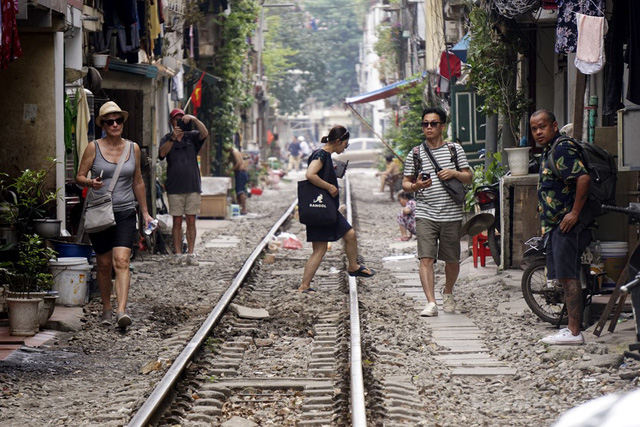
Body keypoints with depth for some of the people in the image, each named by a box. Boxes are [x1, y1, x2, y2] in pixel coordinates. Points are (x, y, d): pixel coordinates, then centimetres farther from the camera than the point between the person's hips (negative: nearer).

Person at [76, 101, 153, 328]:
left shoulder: (133, 148, 7)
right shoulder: (94, 148, 0)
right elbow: (79, 177, 3)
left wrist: (145, 212, 18)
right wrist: (91, 183, -20)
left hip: (125, 213, 0)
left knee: (121, 261, -14)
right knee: (104, 265, 7)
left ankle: (122, 311, -24)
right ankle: (106, 310, 22)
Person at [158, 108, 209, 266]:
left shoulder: (192, 136, 9)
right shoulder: (166, 139, 7)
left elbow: (204, 133, -10)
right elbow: (162, 153, -11)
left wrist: (194, 119, -23)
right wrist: (173, 138, -24)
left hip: (192, 187, 1)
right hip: (174, 188, -1)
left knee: (191, 222, 2)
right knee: (177, 222, 1)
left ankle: (191, 254, 4)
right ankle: (177, 254, 5)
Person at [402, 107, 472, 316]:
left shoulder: (455, 149, 7)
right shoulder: (415, 153, 7)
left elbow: (469, 179, 9)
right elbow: (405, 183, 10)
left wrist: (455, 173, -12)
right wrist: (415, 186, -12)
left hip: (452, 215, 1)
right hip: (425, 215, -1)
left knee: (452, 260, 9)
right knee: (426, 259, -14)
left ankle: (448, 294, 34)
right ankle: (431, 303, -18)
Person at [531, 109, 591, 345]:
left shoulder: (563, 149, -13)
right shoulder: (548, 153, 19)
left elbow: (583, 178, -26)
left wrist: (574, 213, -23)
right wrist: (547, 224, 23)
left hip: (567, 225, -11)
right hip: (554, 225, 11)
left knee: (568, 277, -11)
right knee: (564, 278, 11)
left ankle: (574, 332, -11)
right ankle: (572, 327, 14)